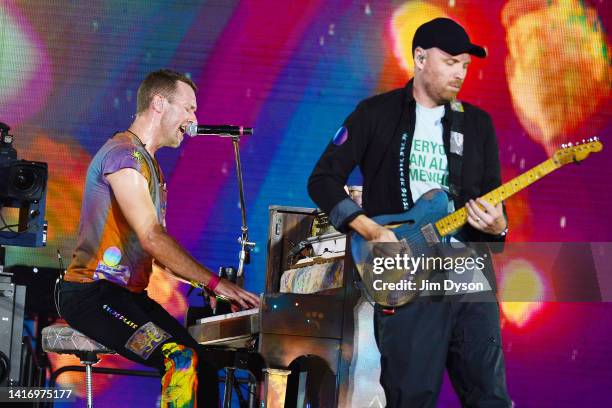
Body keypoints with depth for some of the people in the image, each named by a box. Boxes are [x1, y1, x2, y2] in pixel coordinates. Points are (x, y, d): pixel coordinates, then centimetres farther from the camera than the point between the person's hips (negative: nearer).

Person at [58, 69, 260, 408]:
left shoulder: (148, 163, 22)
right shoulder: (123, 154, -12)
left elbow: (156, 247, 20)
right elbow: (151, 238, -21)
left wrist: (205, 285, 7)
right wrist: (214, 283, -21)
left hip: (129, 295, 10)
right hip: (91, 291, -10)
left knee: (206, 364, -3)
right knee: (182, 362, -27)